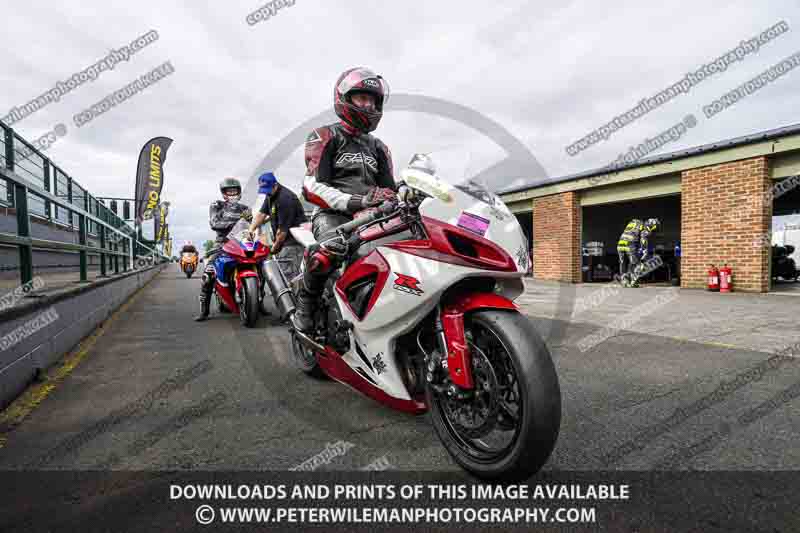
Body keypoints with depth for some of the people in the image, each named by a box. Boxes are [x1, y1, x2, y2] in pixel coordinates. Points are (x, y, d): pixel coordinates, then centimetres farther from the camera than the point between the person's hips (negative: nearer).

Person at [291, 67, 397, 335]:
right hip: (333, 214, -5)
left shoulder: (377, 147, 25)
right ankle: (305, 305, -15)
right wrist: (354, 201, -23)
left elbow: (388, 189, 19)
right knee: (330, 249, -39)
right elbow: (313, 187, -9)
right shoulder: (325, 137, 5)